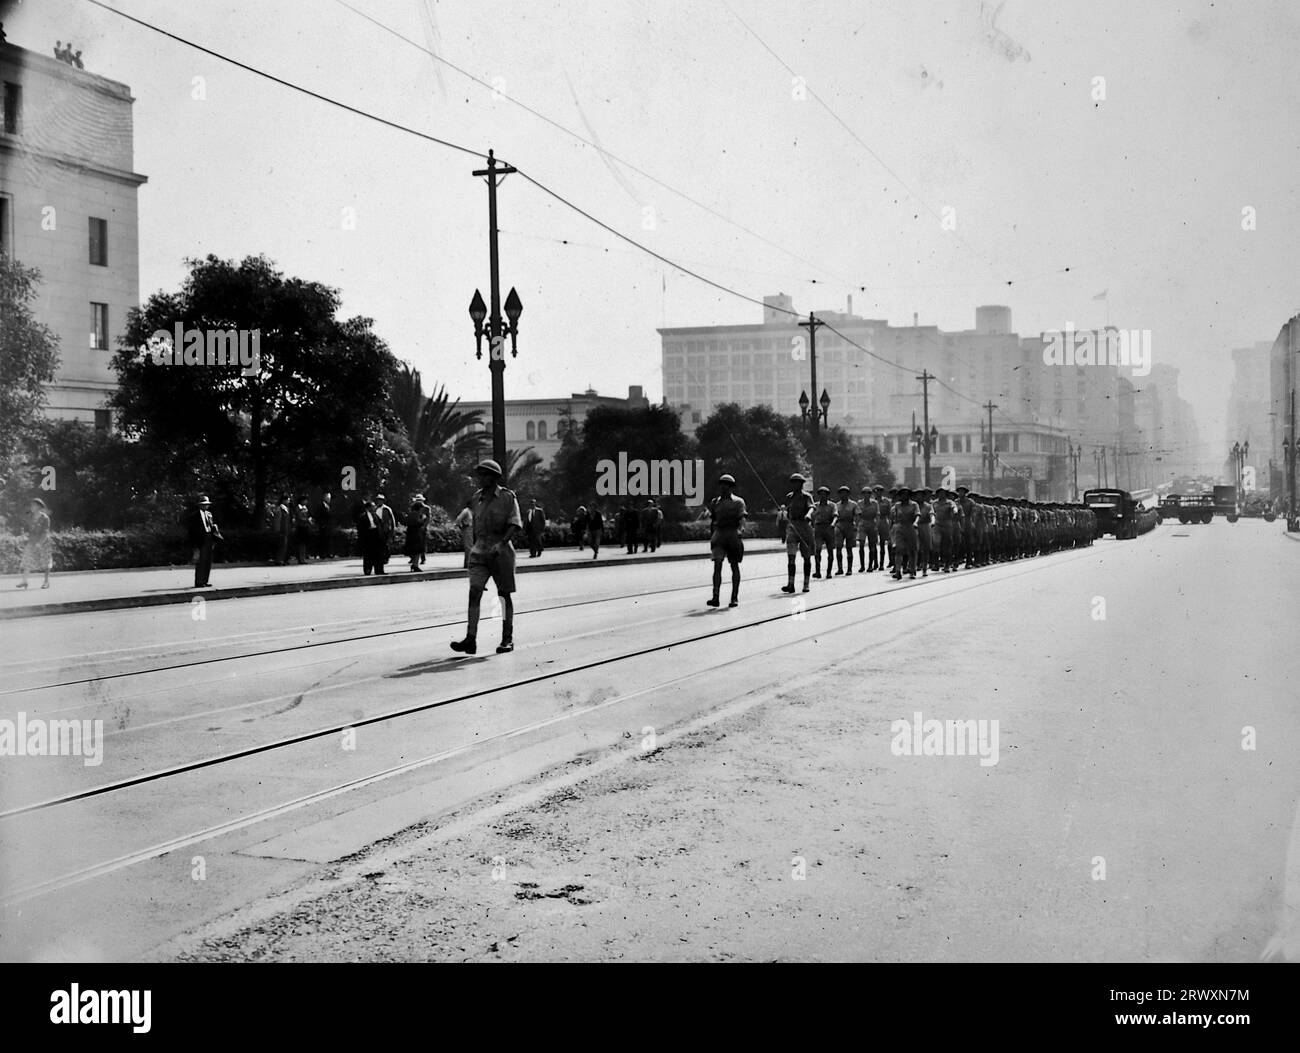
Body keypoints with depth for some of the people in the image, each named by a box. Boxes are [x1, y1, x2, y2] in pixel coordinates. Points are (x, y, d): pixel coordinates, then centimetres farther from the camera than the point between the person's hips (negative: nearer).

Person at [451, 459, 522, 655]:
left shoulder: (507, 497, -3)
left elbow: (515, 524, -10)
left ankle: (508, 639, 15)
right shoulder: (476, 499, 11)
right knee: (474, 591, -11)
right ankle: (470, 640, -17)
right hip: (479, 551, 3)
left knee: (504, 595, 5)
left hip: (501, 551, -3)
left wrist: (501, 543, -22)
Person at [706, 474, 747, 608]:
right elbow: (712, 518, 16)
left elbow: (742, 518, -10)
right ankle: (715, 597, -16)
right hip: (719, 534, 2)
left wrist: (739, 529, -28)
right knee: (717, 565, -10)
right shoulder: (716, 501, 14)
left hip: (733, 535, -2)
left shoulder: (738, 501, 3)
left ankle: (735, 598, 12)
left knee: (734, 566, 5)